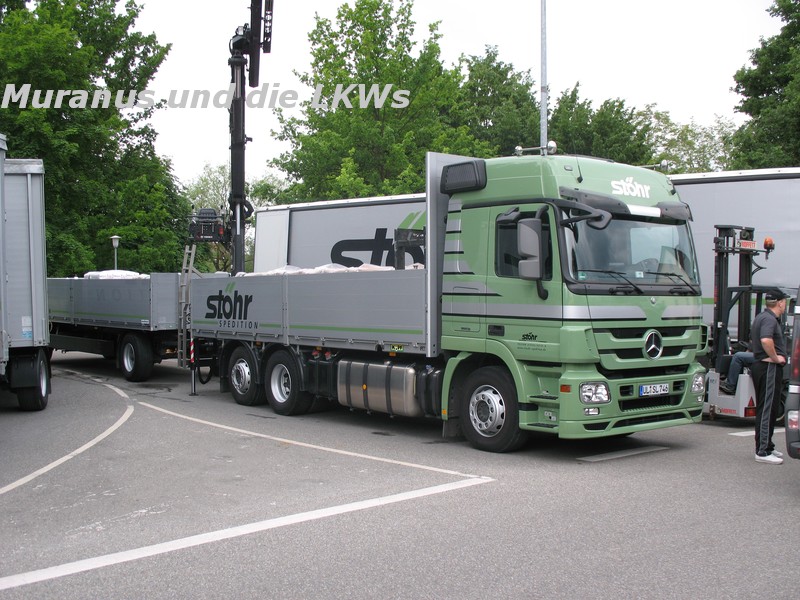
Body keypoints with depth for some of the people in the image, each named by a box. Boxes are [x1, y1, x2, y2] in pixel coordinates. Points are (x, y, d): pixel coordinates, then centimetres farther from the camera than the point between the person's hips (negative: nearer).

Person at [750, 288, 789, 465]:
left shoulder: (761, 317, 18)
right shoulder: (769, 319, -16)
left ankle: (767, 447, 25)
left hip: (759, 365, 11)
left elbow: (753, 340, 29)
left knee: (765, 409, 16)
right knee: (767, 410, -9)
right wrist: (775, 357, -21)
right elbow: (766, 340, -35)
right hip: (769, 368, -11)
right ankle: (762, 452, -8)